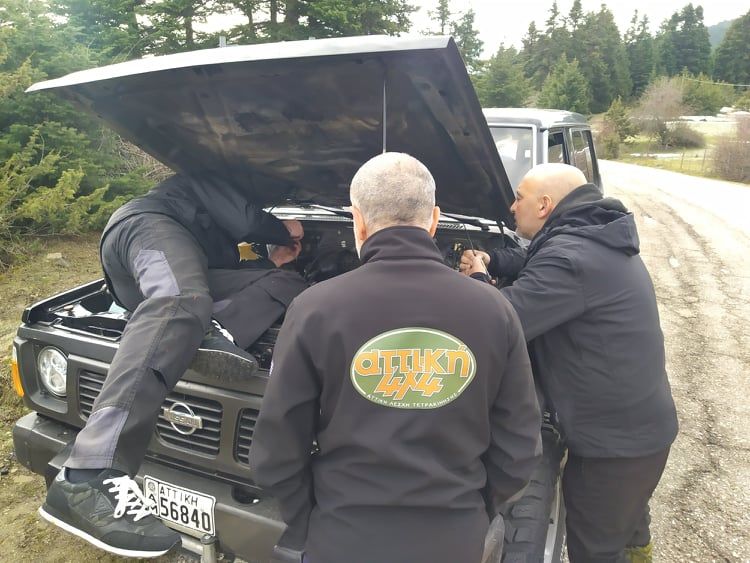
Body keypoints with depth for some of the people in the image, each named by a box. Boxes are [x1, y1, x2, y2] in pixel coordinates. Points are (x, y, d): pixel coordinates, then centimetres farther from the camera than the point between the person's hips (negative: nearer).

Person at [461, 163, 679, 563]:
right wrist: (493, 261, 9)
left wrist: (478, 280, -9)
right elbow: (539, 270, 24)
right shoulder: (598, 241, 6)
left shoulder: (570, 257, -26)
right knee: (627, 524, 32)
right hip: (642, 424, 10)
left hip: (612, 438, -10)